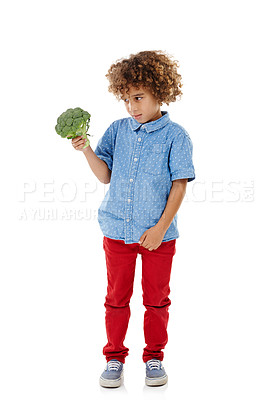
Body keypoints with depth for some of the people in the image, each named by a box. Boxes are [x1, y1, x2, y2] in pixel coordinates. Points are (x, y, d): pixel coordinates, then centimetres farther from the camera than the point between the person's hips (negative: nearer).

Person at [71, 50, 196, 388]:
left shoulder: (175, 135, -6)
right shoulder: (118, 130, 3)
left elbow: (179, 185, -8)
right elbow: (105, 175, 3)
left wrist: (161, 227, -14)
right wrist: (85, 149, -13)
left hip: (158, 233, -2)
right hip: (117, 230, 2)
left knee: (157, 299, 11)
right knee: (117, 297, 11)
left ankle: (154, 358, 28)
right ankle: (114, 359, 26)